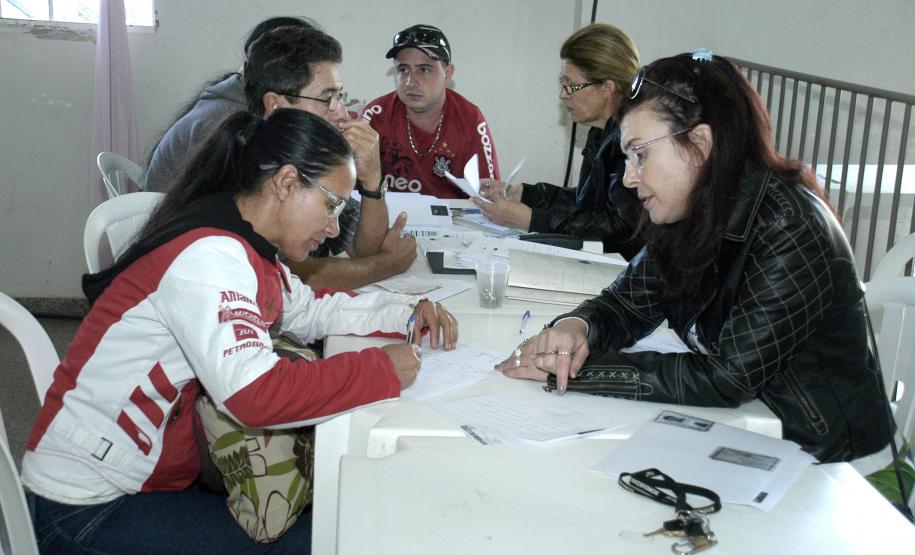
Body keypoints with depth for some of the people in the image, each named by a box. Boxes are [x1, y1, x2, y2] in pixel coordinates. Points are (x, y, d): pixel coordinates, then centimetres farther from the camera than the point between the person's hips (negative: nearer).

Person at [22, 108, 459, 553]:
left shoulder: (241, 248, 3)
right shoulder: (208, 255, -25)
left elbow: (307, 309, 18)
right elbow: (258, 393, -36)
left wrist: (407, 311, 4)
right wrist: (382, 370, -23)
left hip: (158, 474, 9)